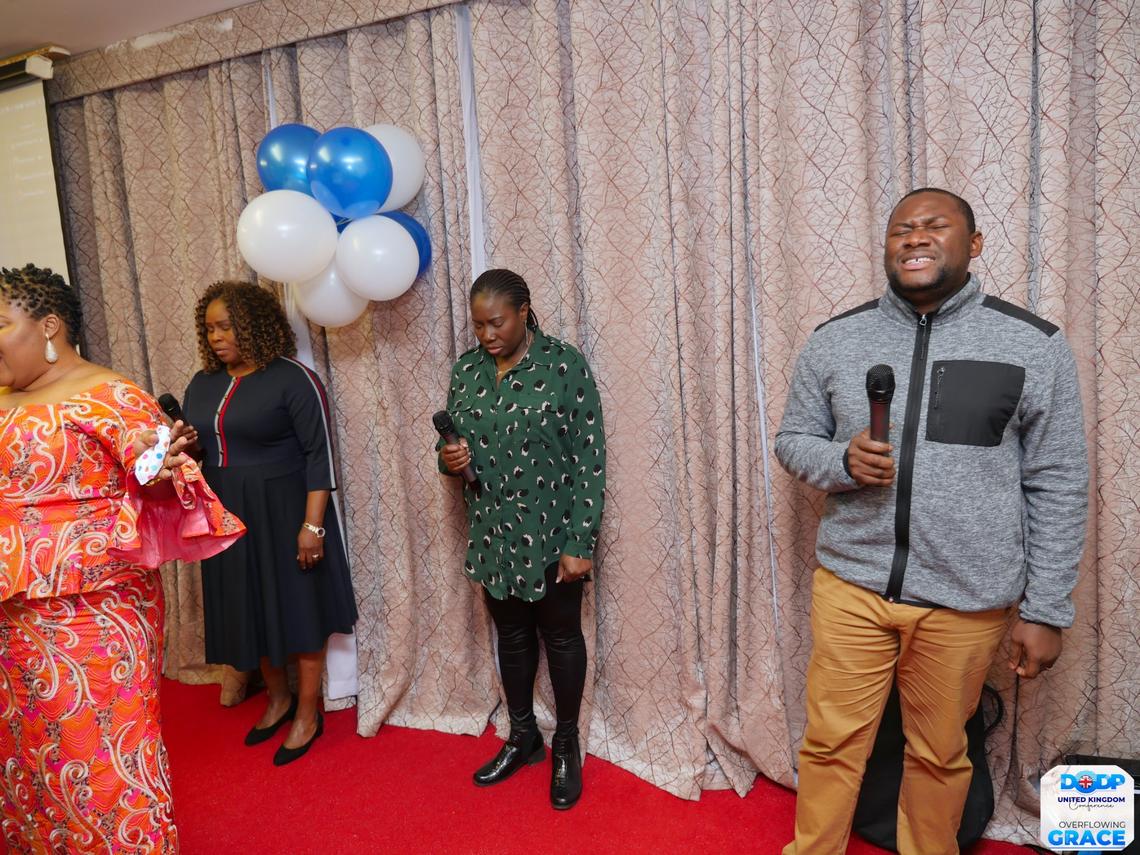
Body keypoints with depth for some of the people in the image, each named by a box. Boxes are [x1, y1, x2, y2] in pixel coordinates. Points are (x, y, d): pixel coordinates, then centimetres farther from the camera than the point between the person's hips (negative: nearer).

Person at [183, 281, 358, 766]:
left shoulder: (293, 379, -13)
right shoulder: (202, 385, 7)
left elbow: (319, 455, -15)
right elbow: (193, 448, 15)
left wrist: (312, 526, -19)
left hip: (284, 511, -6)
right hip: (228, 516, 7)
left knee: (300, 606, 5)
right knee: (250, 607, 16)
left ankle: (308, 713, 22)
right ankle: (278, 698, 36)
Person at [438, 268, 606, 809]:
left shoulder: (564, 365, -13)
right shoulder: (465, 370, 2)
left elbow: (590, 460, -13)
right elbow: (453, 445, 14)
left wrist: (580, 542, -16)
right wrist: (448, 459, -11)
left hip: (551, 536, -4)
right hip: (493, 536, 5)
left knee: (560, 637, 12)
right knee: (511, 635, 18)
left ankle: (566, 746, 32)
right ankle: (522, 737, 39)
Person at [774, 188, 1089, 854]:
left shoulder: (1034, 345, -3)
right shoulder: (835, 339, 1)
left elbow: (1059, 487, -1)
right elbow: (793, 440, 8)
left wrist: (1046, 611, -1)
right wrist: (842, 461, -14)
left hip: (967, 599, -1)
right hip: (851, 582, 1)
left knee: (939, 754, 16)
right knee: (832, 743, 11)